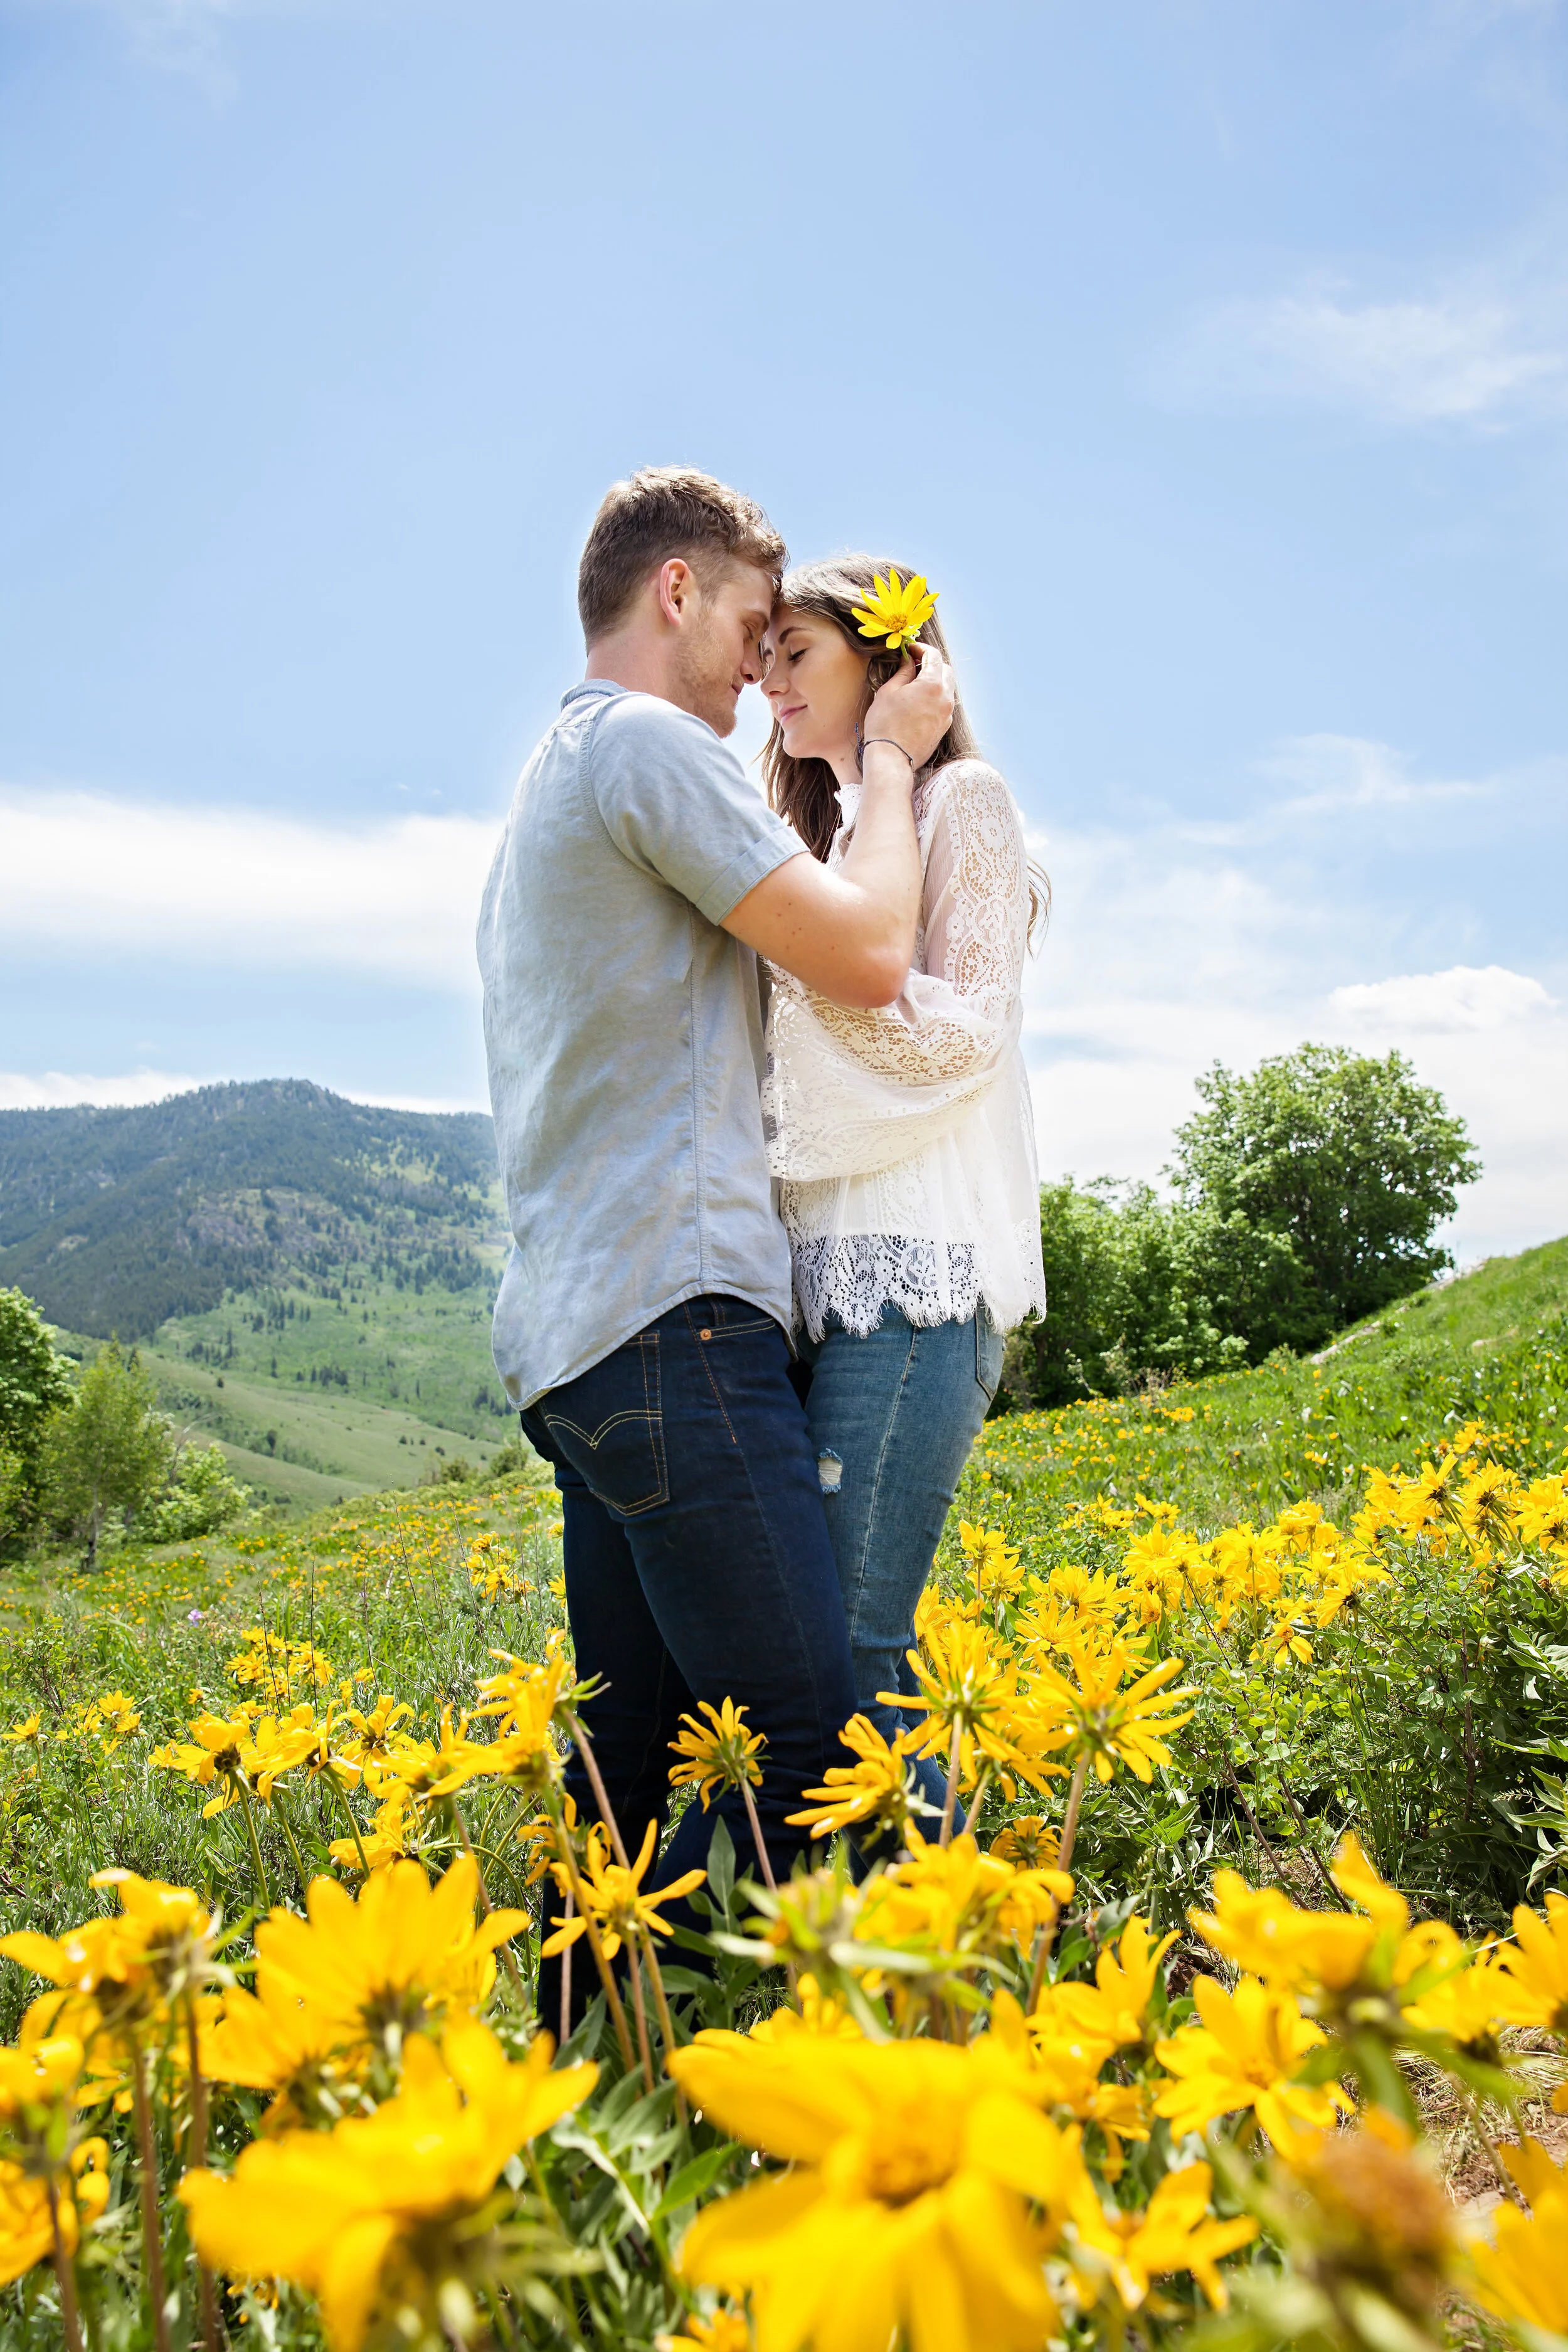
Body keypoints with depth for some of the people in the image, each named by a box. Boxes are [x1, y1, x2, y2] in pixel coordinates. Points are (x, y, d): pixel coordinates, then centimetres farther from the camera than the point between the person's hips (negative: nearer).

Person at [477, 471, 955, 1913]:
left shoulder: (549, 780, 28)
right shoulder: (651, 741, -4)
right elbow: (868, 958, -10)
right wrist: (891, 761, 6)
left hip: (575, 1332, 11)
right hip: (671, 1312, -11)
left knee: (633, 1764, 11)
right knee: (806, 1751, -9)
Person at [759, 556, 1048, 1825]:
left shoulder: (961, 800, 6)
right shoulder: (828, 835, 28)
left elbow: (968, 1033, -7)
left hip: (919, 1259, -8)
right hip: (826, 1260, 8)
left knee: (841, 1638, -14)